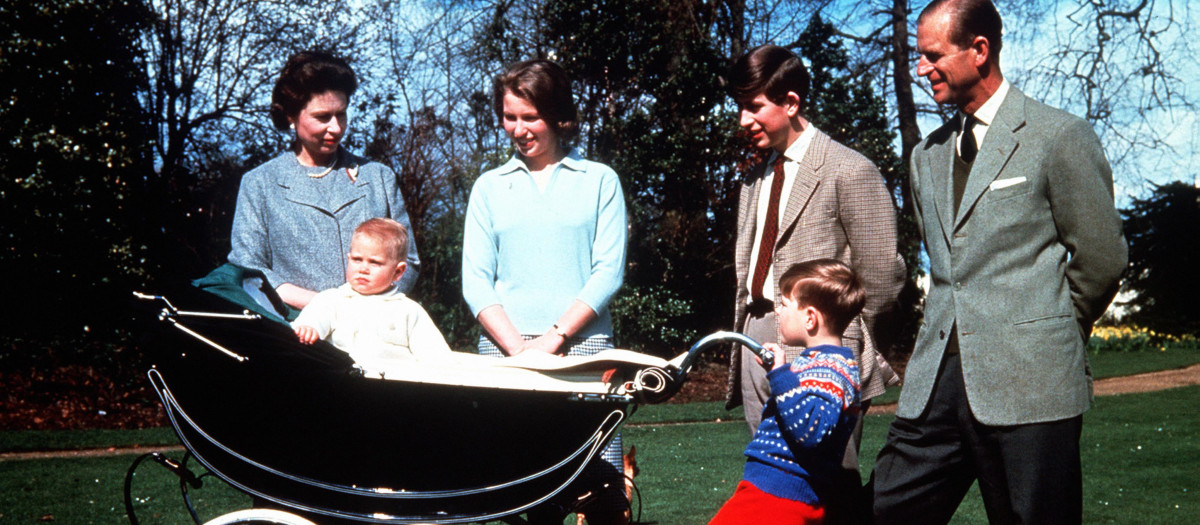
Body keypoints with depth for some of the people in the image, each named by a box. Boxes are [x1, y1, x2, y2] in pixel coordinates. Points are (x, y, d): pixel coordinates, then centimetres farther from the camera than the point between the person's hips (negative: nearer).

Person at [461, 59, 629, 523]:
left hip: (582, 343, -1)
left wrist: (553, 338, -8)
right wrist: (517, 347, -7)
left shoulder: (599, 180, 11)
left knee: (601, 481, -10)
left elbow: (608, 270, 3)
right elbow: (475, 280, 8)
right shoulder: (489, 187, 15)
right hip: (503, 349, 1)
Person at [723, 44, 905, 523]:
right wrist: (742, 337, 12)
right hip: (757, 337, 7)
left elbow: (880, 276, -7)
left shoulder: (848, 170, -7)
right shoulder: (755, 179, 16)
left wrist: (845, 346, -5)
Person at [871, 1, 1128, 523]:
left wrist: (1048, 338, 9)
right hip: (936, 379, 6)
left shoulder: (1060, 136, -3)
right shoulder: (927, 155, 16)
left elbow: (1101, 259, 0)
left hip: (1028, 384, -5)